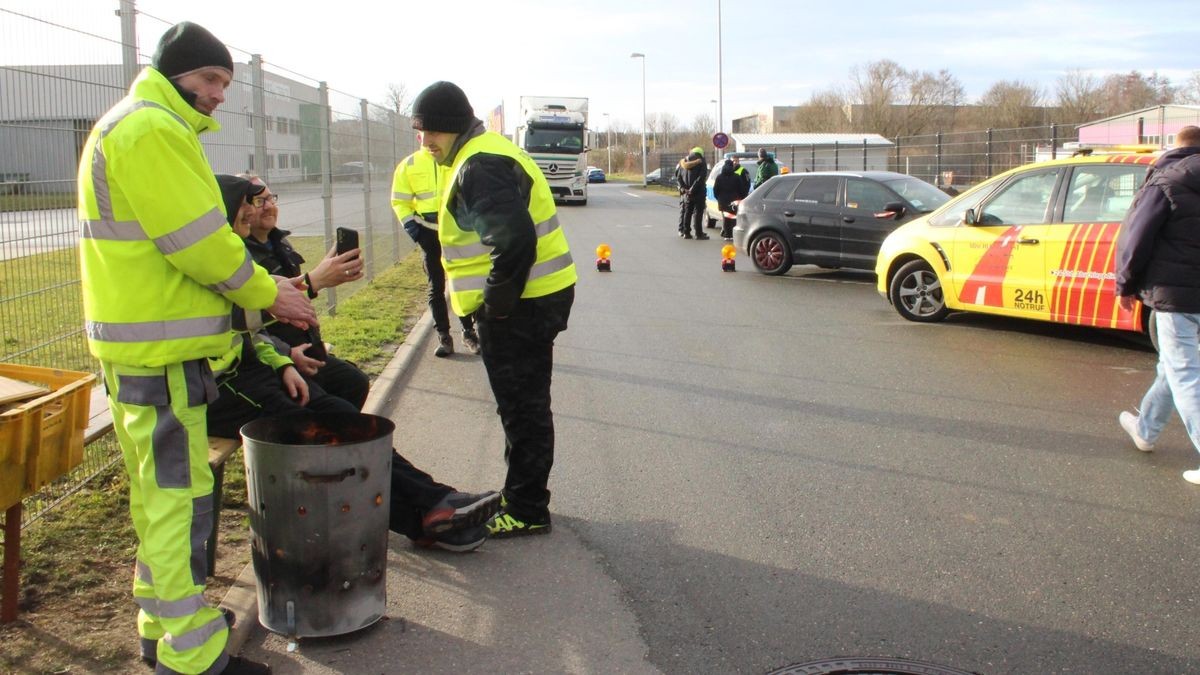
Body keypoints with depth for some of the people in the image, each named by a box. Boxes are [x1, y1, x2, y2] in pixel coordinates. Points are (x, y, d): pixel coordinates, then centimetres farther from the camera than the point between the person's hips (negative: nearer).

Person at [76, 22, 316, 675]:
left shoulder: (126, 127, 20)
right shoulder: (152, 129, -15)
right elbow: (200, 242, -20)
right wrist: (267, 292, -7)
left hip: (136, 341, 11)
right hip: (161, 350, -11)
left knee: (157, 490, 18)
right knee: (179, 494, -5)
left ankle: (162, 622, 31)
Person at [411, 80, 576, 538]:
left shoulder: (480, 167, -18)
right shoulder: (488, 153, 17)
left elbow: (514, 238, -31)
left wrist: (496, 303, -21)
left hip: (520, 307, -11)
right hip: (532, 298, 11)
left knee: (523, 409, -1)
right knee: (523, 406, 19)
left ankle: (527, 511, 10)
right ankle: (519, 495, 33)